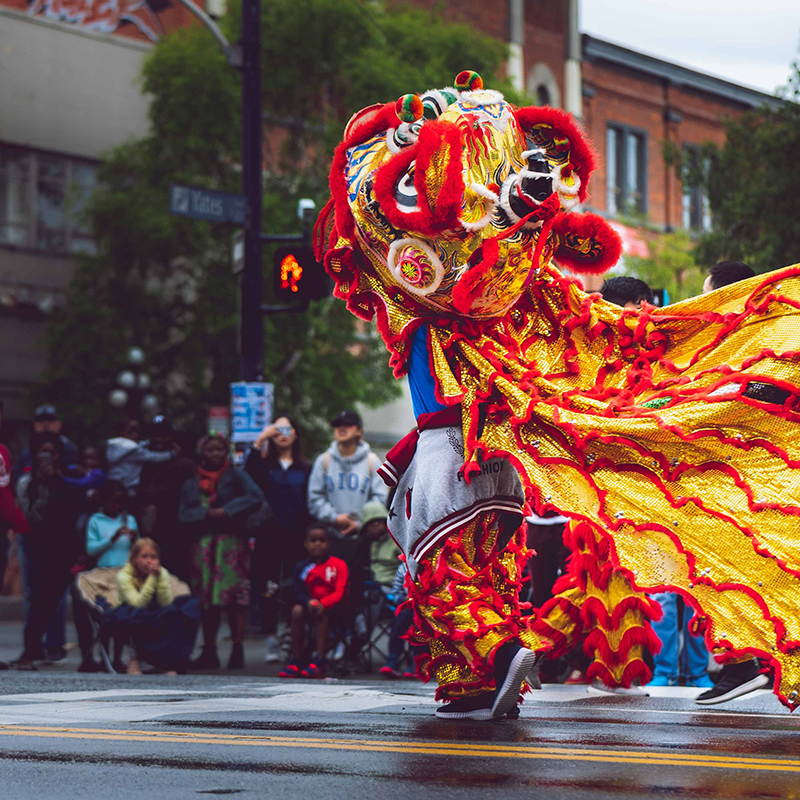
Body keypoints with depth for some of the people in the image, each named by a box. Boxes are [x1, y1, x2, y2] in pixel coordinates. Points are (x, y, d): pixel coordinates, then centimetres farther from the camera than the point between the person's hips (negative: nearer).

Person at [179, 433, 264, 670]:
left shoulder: (236, 475, 7)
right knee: (206, 600, 2)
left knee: (236, 597, -11)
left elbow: (256, 498, -8)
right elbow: (183, 515, 6)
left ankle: (238, 651, -11)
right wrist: (207, 514, -9)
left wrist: (227, 511, -12)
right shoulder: (191, 484, 16)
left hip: (232, 544, -3)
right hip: (203, 544, 3)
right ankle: (209, 653, 7)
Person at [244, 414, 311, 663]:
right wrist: (259, 442, -19)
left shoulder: (305, 469, 10)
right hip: (269, 535, 0)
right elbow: (248, 472, -14)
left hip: (296, 537, 0)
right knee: (269, 588, -1)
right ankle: (271, 641, 4)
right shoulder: (265, 464, 8)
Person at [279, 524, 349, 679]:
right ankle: (297, 659, -25)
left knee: (320, 612, -35)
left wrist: (322, 604, -31)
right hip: (311, 603, 3)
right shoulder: (302, 567, 7)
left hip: (334, 606, -3)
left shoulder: (338, 565, -1)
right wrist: (309, 602, -28)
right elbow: (299, 593, -3)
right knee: (297, 610, -29)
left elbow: (340, 593, -12)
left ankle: (319, 660, -36)